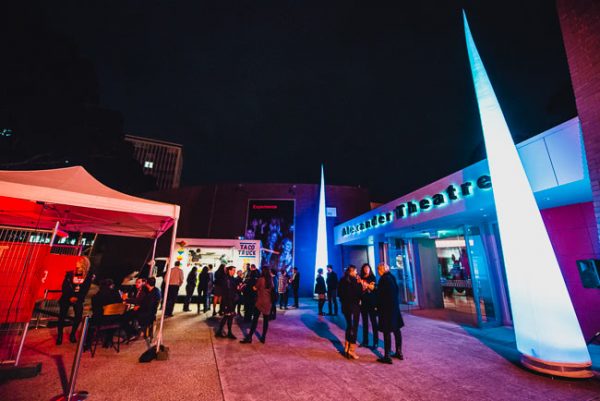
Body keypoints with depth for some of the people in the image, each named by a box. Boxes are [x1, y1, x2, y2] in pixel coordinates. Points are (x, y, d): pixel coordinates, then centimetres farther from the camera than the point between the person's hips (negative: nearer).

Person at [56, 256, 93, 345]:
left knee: (79, 315, -12)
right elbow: (64, 287, -3)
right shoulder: (70, 273, -2)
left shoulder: (88, 276, -2)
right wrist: (70, 297, -13)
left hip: (78, 299, 0)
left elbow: (85, 290, -2)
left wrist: (77, 298, -13)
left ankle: (73, 334, 7)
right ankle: (60, 335, 5)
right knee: (62, 314, -13)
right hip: (67, 297, 0)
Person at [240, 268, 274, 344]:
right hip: (268, 302, 4)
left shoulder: (260, 279, -10)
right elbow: (272, 290, 10)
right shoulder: (271, 280, 3)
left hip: (260, 301, -4)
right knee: (266, 320, 8)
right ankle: (263, 338, 14)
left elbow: (255, 288, 1)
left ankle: (249, 337, 2)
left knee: (255, 319, 0)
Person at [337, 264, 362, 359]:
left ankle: (346, 347, 25)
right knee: (354, 327, 2)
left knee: (349, 325, 19)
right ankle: (351, 350, 3)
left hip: (345, 306, 7)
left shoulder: (342, 280, 6)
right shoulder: (354, 280, -15)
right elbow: (359, 293, -15)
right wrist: (359, 284, -5)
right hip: (354, 306, -7)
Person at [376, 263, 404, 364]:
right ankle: (399, 352, 27)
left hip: (386, 308, -8)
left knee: (386, 332, -2)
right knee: (396, 330, 16)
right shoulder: (392, 277, 6)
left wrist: (378, 307, -4)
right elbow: (395, 291, 12)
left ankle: (387, 356, 3)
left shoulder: (384, 279, -17)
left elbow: (380, 295, -15)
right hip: (394, 307, 8)